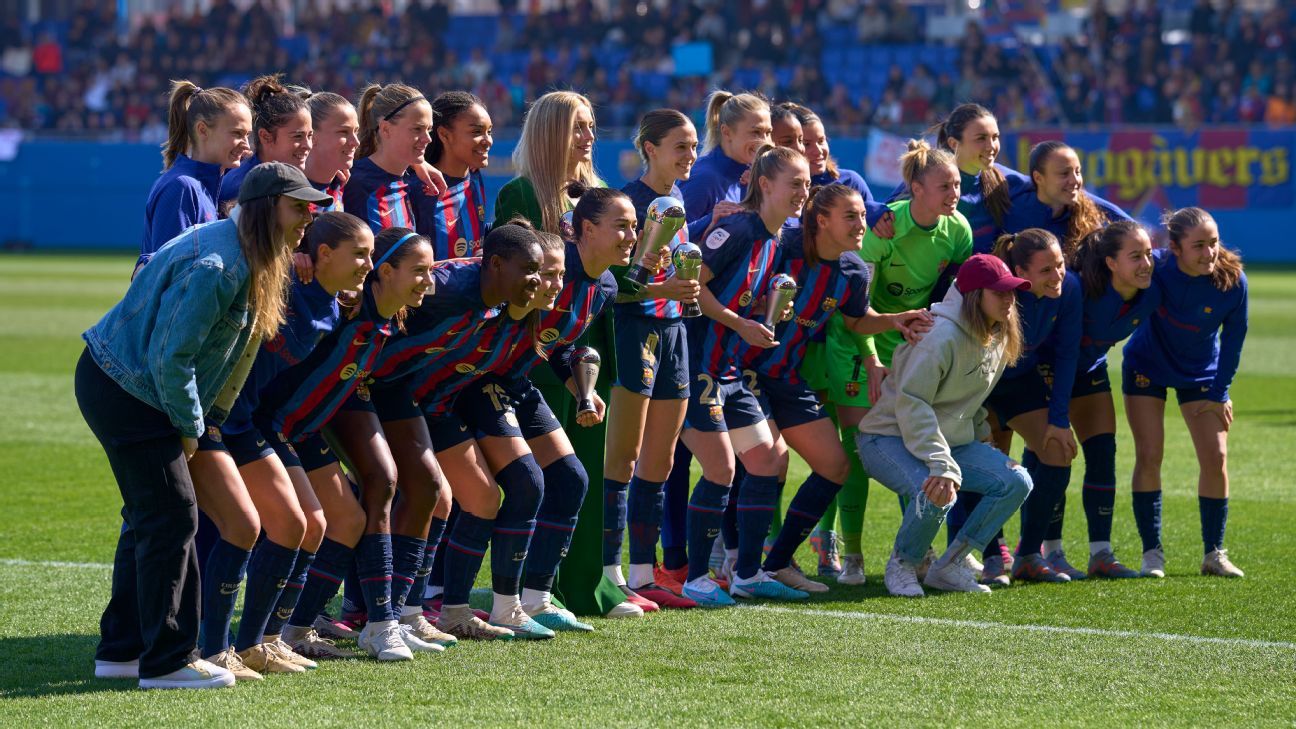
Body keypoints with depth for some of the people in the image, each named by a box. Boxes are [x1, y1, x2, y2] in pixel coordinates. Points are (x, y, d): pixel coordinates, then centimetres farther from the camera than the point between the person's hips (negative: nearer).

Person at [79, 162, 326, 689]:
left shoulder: (244, 256, 6)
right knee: (171, 516, -9)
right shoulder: (215, 269, -27)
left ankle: (121, 649, 24)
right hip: (124, 392, -11)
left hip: (117, 383, 11)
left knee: (149, 517, 16)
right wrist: (189, 427, -14)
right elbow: (170, 357, -27)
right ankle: (167, 661, -4)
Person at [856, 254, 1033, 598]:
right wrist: (942, 466, -36)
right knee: (936, 493, -36)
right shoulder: (942, 335, -24)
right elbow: (910, 403, -29)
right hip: (889, 437, -8)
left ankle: (948, 567, 0)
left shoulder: (999, 337, 3)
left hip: (951, 439, 9)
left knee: (1016, 482, -10)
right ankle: (902, 566, -5)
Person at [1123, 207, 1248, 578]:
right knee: (1149, 455, -8)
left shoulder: (1233, 280, -24)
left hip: (1201, 374, 1)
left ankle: (1214, 553, 8)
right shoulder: (1156, 267, -29)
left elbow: (1233, 338, -9)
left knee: (1215, 457, -5)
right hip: (1147, 366, -1)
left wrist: (1220, 393, -6)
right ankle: (1152, 553, 0)